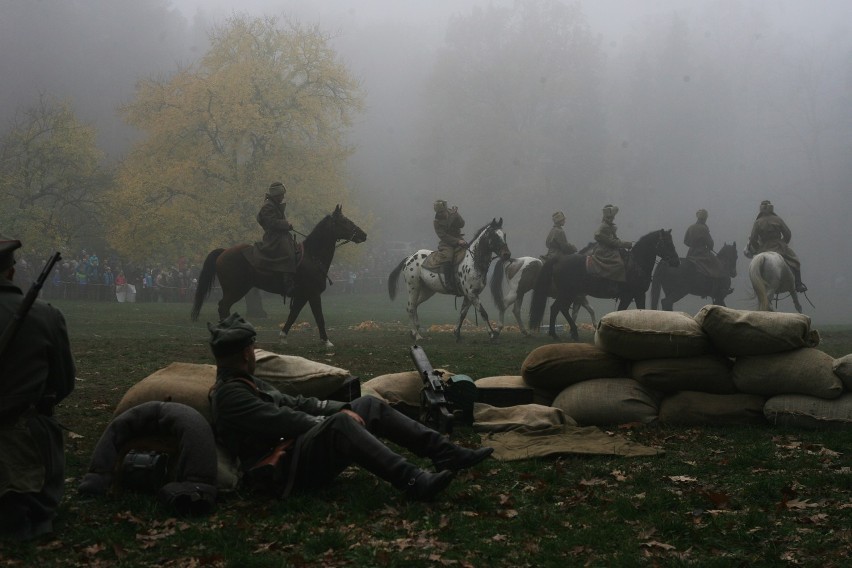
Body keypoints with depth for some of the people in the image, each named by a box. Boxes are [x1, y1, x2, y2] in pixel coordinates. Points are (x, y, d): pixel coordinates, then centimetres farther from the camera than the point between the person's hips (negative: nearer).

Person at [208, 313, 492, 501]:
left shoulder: (249, 384, 20)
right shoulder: (230, 395, -13)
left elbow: (295, 404, 17)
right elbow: (284, 421, -20)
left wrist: (343, 408, 3)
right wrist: (336, 418, -12)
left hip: (301, 447, 11)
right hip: (284, 469, -10)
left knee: (370, 405, 2)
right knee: (340, 423, -35)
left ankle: (446, 453, -5)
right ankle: (413, 482, -43)